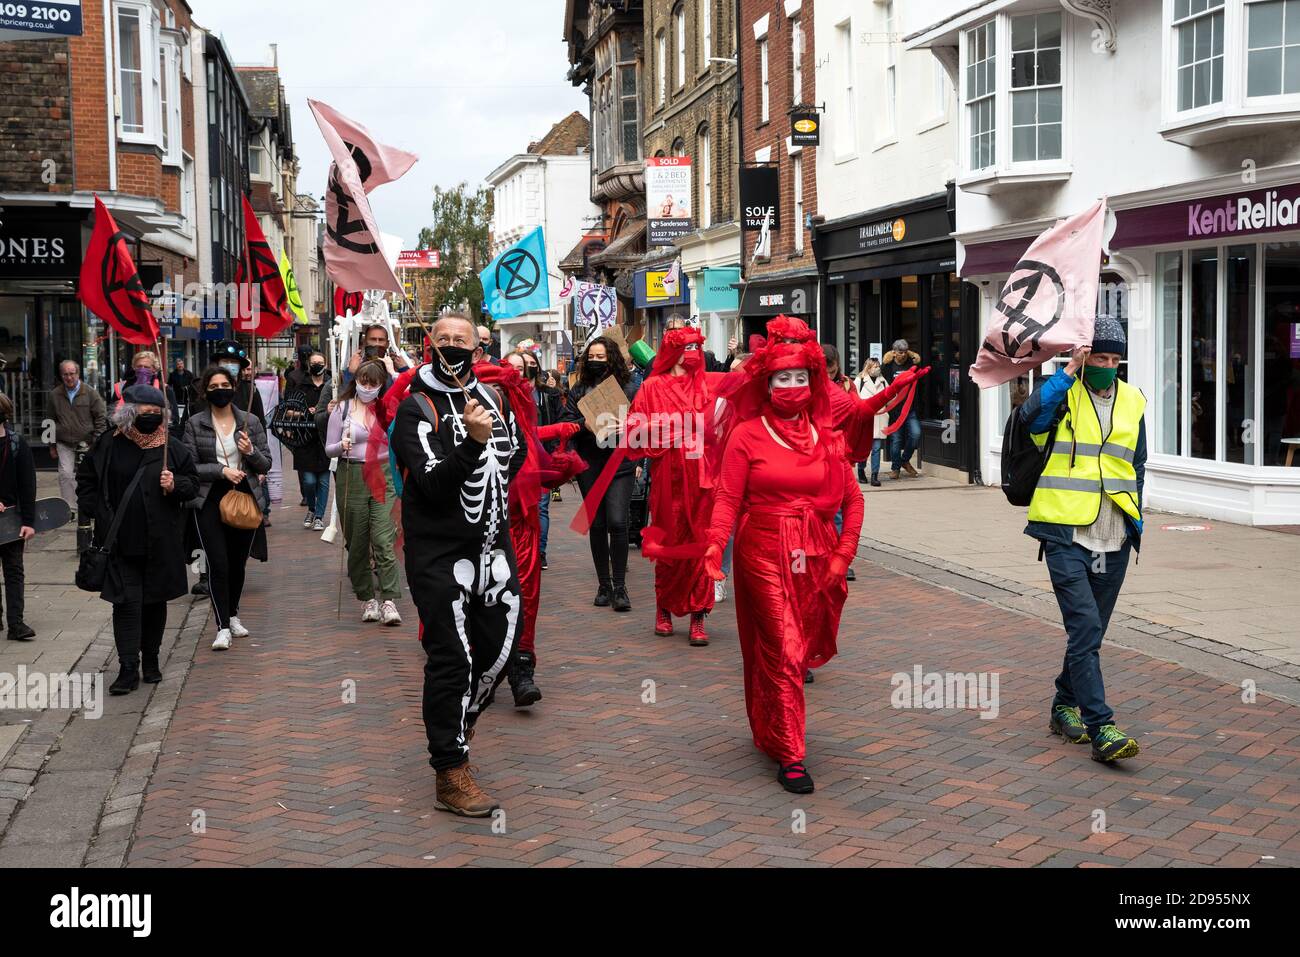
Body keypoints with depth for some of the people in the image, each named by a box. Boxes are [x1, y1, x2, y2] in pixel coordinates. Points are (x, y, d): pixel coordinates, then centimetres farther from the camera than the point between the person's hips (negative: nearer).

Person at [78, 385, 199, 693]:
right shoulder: (108, 445, -1)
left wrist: (175, 485, -14)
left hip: (161, 543, 2)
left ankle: (150, 660, 28)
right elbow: (86, 479, 10)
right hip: (121, 542, -1)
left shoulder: (172, 447, 0)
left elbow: (192, 482, 7)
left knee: (156, 601, 12)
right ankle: (128, 669, -3)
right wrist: (93, 512, 0)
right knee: (127, 603, -5)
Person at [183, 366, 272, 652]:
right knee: (218, 564, -9)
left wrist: (250, 451, -13)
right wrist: (222, 470, -16)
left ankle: (232, 615, 33)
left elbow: (266, 465, 7)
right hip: (209, 500, -2)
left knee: (238, 563, 12)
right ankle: (223, 627, -3)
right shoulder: (195, 424, -1)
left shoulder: (250, 421, 5)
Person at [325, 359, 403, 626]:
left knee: (384, 541, -12)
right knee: (357, 542, 4)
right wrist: (342, 446, -16)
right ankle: (368, 599, 15)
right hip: (351, 478, 1)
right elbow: (329, 449, 8)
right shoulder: (342, 409, 5)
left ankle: (388, 601, -14)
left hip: (382, 478, -1)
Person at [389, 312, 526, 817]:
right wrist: (472, 442, -32)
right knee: (451, 657, -6)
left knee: (500, 640, 11)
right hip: (439, 551, -6)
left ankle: (454, 724, 36)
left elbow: (517, 452, 27)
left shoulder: (494, 398, 8)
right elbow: (432, 486, -21)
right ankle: (452, 775, 2)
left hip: (492, 542, 6)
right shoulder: (416, 408, -11)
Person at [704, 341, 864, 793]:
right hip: (764, 555, -4)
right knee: (782, 652, -7)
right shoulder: (748, 435, -2)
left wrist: (843, 554, -1)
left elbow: (852, 499, 8)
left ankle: (769, 733, 33)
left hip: (815, 558, 4)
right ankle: (789, 755, -2)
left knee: (800, 649, 11)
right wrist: (715, 544, -20)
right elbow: (728, 498, -6)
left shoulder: (826, 435, 7)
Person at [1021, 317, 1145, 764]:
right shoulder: (1064, 394, -2)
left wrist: (1136, 518, 13)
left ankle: (1064, 706, 31)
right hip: (1066, 534, -5)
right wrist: (1069, 371, -21)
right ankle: (1100, 728, -13)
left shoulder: (1132, 402, 13)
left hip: (1113, 540, 6)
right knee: (1085, 627, -13)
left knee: (1089, 630, 14)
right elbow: (1031, 414, -25)